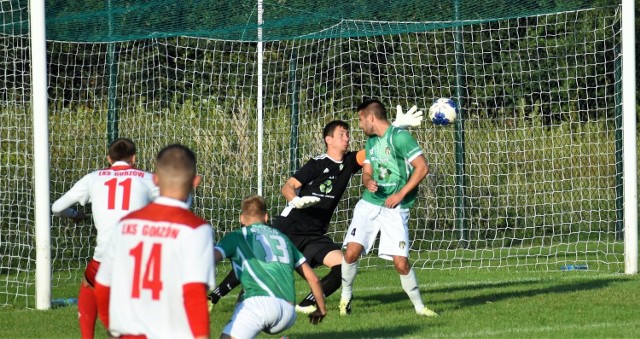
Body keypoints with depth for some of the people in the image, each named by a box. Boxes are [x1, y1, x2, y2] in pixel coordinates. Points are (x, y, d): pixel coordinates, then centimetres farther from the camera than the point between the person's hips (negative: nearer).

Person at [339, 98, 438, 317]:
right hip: (369, 204, 6)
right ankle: (345, 297, 11)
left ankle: (418, 305, 8)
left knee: (400, 262, -11)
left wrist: (400, 194, -15)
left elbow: (422, 168, -14)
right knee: (352, 251, -10)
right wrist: (368, 182, -7)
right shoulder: (371, 142, 14)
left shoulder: (399, 137, -10)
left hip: (394, 208, -6)